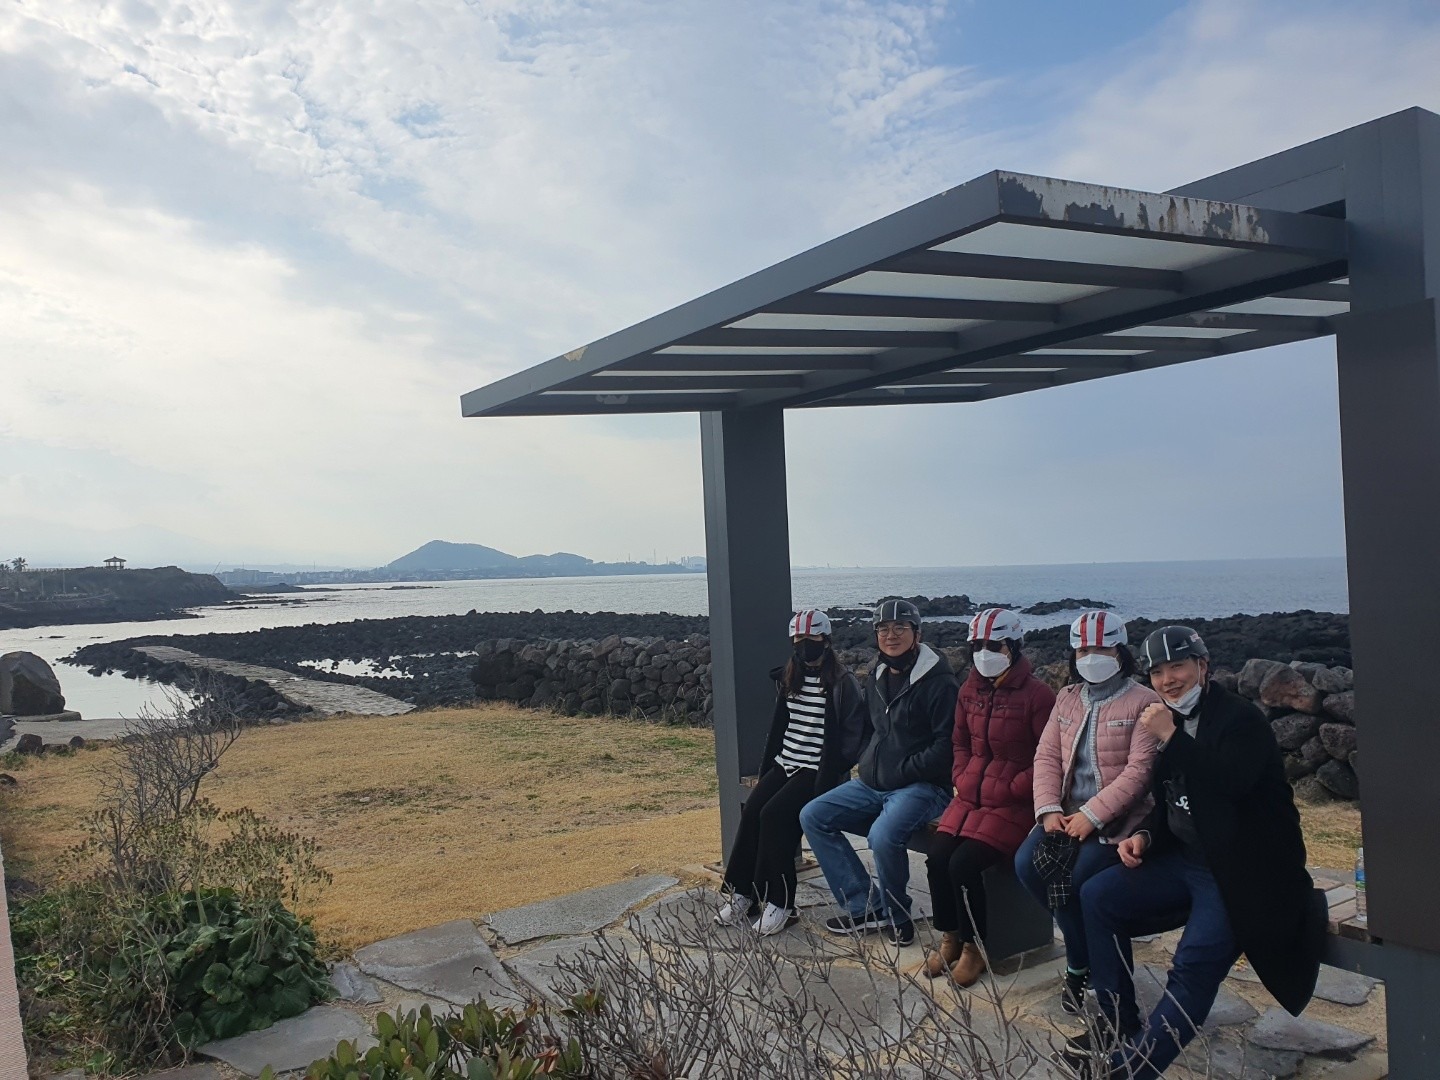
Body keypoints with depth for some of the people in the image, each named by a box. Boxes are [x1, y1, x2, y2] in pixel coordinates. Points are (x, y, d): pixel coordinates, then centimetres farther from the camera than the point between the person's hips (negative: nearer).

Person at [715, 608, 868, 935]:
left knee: (774, 814, -24)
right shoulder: (787, 679, 13)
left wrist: (827, 784, -16)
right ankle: (741, 892, -8)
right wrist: (766, 771, 14)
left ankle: (779, 901, -15)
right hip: (785, 763, 6)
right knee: (751, 811, -16)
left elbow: (850, 737, -9)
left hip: (818, 770, -6)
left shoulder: (843, 684, -7)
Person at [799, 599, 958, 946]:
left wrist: (902, 770, -15)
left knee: (883, 835, -34)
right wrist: (867, 762, 9)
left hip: (922, 785, -8)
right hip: (873, 782, 9)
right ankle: (864, 906, 1)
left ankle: (896, 915, -4)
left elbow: (946, 745, -17)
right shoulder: (878, 675, 12)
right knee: (812, 816, -1)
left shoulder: (938, 681, -12)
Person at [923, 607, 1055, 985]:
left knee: (964, 863, -21)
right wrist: (962, 779, 5)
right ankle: (949, 939, 7)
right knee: (937, 856, -14)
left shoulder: (1037, 695, -11)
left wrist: (1010, 789, -14)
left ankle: (974, 948, 1)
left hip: (1013, 804, -6)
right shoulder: (970, 691, 9)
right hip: (971, 797, 6)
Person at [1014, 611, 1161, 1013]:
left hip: (1118, 818, -5)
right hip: (1067, 812, 6)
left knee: (1081, 876, -28)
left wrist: (1091, 815, -20)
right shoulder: (1067, 698, 14)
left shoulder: (1144, 703, -5)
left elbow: (1140, 769, -14)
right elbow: (1047, 756, 8)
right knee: (1027, 864, -17)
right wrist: (1049, 810, -9)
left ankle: (1081, 965, 1)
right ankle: (1085, 958, 5)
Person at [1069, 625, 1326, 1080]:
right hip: (1185, 861, 9)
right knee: (1097, 896, 1)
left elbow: (1234, 782, -30)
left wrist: (1171, 738, -25)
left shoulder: (1242, 719, -12)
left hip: (1241, 873, -8)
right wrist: (1145, 835, 2)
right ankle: (1120, 1027, 8)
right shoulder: (1173, 721, 12)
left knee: (1195, 965, -24)